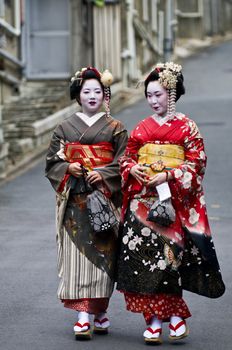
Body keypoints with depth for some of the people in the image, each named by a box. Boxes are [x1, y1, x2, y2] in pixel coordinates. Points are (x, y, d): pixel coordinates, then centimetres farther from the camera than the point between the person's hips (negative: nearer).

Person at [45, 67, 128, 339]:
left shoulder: (115, 128, 8)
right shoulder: (65, 128, 11)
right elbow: (51, 164, 9)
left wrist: (103, 174, -14)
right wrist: (68, 168, -10)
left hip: (105, 199, -1)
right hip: (75, 201, 1)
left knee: (102, 253, -3)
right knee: (77, 254, -8)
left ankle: (100, 310, 11)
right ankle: (83, 316, -11)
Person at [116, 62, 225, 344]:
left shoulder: (186, 127, 3)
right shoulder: (141, 128, 15)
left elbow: (196, 164, -3)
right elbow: (126, 157, 17)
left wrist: (168, 176, -15)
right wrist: (132, 168, -6)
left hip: (172, 201, -3)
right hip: (142, 201, 3)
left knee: (169, 254, -11)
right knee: (143, 254, -5)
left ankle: (175, 315, 0)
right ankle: (154, 320, -2)